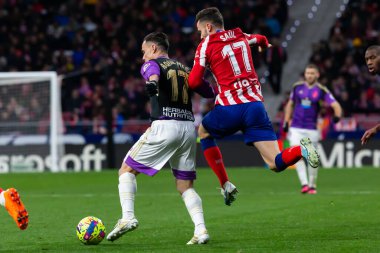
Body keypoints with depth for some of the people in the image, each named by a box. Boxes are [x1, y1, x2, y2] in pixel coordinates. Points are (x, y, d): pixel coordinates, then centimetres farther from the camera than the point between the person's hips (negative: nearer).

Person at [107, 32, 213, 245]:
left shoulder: (152, 64, 5)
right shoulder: (184, 69, 22)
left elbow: (153, 73, -21)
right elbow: (210, 92, 17)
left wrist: (152, 83, -42)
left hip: (164, 127, -5)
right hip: (189, 127, 5)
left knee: (127, 170, 8)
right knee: (185, 186, 12)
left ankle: (128, 217, -9)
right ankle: (201, 230, -7)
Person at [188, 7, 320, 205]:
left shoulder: (206, 45, 3)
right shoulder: (242, 37, 19)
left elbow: (194, 83, -3)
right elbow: (260, 39, 44)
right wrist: (264, 44, 68)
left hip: (229, 107, -4)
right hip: (255, 105, 4)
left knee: (203, 132, 28)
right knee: (276, 164, 1)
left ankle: (226, 185, 17)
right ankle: (301, 150, -32)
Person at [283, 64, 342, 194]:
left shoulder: (322, 90, -4)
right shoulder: (297, 87, 5)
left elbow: (335, 105, -12)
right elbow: (290, 104, 17)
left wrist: (337, 116, -33)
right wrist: (286, 122, 11)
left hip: (312, 129, -2)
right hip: (296, 128, 2)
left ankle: (312, 185, 17)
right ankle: (304, 183, -16)